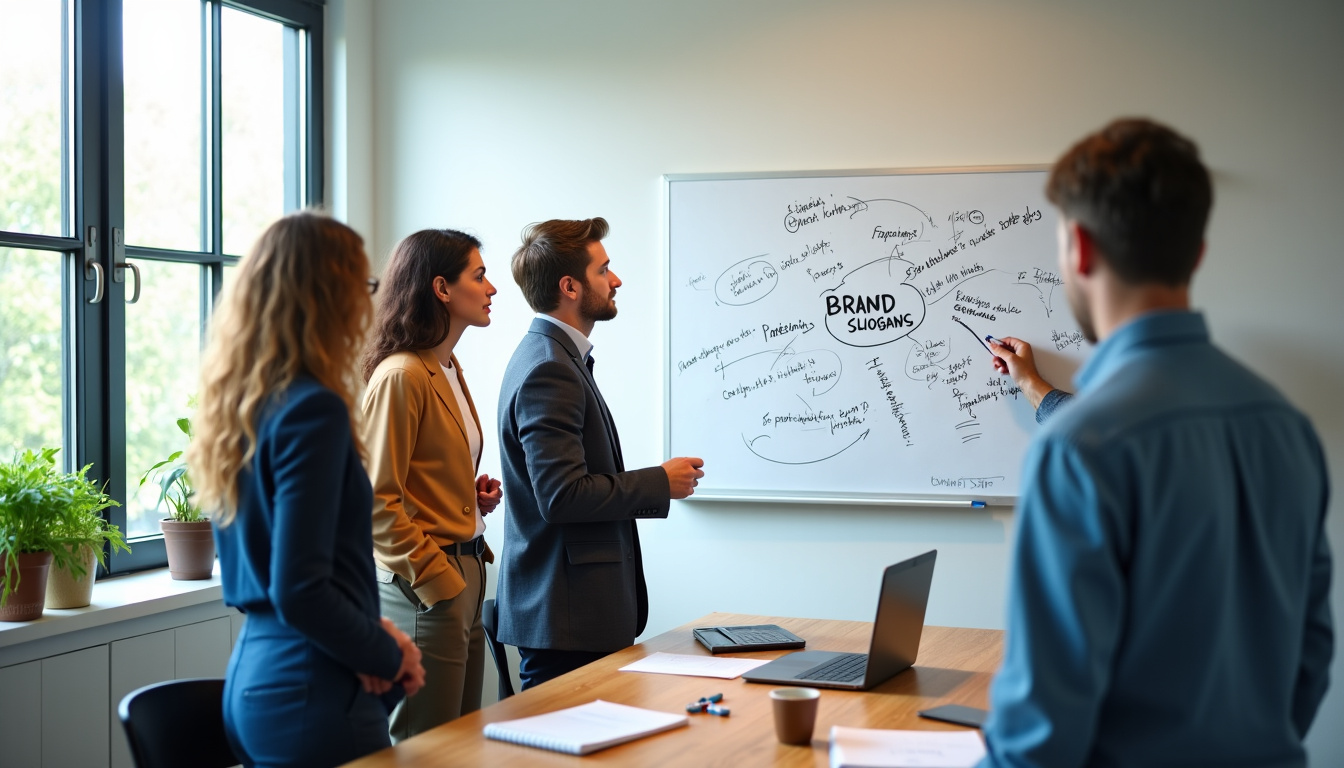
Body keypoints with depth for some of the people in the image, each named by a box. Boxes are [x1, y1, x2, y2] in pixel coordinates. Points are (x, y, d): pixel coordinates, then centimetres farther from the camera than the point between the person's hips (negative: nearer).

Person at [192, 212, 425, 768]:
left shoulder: (237, 402, 8)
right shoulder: (312, 410, -17)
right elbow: (300, 592, -22)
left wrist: (375, 640, 7)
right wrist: (390, 657, -7)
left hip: (250, 675, 8)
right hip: (314, 695, -8)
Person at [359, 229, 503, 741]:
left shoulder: (449, 370, 14)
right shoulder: (401, 376, -15)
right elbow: (377, 500, -18)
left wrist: (474, 497, 9)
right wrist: (434, 578, -18)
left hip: (466, 574, 9)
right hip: (425, 587, -9)